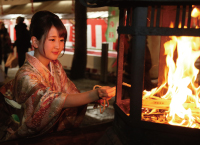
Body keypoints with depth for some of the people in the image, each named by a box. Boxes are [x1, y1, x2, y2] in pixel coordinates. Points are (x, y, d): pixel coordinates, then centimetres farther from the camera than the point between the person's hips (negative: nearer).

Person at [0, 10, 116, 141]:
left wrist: (96, 96, -21)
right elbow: (58, 100, -31)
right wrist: (96, 94, -43)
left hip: (54, 131, 6)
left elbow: (71, 92, -3)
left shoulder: (56, 65, 2)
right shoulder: (26, 75, -21)